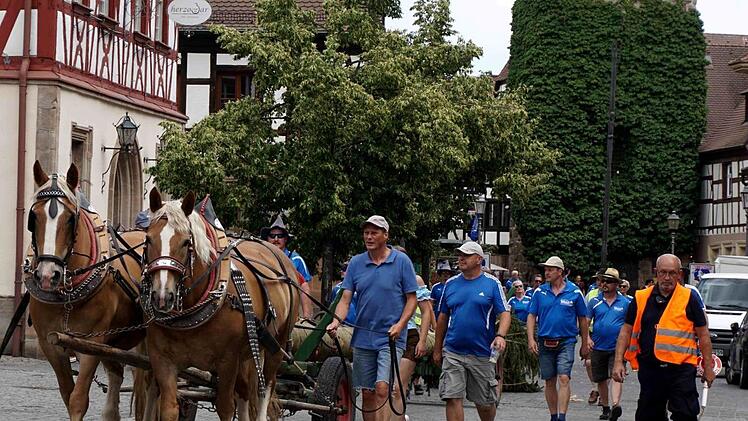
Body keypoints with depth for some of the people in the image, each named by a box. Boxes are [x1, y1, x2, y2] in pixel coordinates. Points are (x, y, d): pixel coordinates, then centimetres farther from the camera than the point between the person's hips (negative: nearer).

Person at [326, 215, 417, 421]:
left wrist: (400, 325, -15)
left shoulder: (402, 261, -2)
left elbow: (411, 298, 0)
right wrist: (336, 322, -16)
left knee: (382, 388, -17)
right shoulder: (356, 263, 6)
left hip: (391, 337, -4)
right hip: (363, 338, 4)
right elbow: (345, 298, 3)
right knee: (367, 393, 9)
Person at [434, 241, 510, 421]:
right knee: (453, 399, -7)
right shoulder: (451, 284, 9)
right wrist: (437, 349, 15)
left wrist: (500, 336, -24)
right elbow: (442, 318, 15)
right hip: (453, 353, 2)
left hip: (483, 354, -2)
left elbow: (504, 314, -4)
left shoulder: (492, 283, 1)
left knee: (485, 402, 8)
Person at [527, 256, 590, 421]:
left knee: (564, 378, -15)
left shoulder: (574, 292, -1)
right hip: (545, 342, 3)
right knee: (549, 382, 9)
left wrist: (585, 344, 9)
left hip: (566, 341, -3)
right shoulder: (540, 292, 5)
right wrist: (531, 339, -5)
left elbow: (583, 319, 7)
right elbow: (531, 316, 7)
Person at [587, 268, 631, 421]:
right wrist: (588, 338, -11)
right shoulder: (594, 302, 5)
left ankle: (616, 405, -29)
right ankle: (605, 407, 26)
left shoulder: (625, 302, 2)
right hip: (598, 347, 3)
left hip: (617, 347, -3)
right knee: (601, 379, 12)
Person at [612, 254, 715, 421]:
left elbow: (703, 334, 5)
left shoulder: (689, 298, 1)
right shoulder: (641, 298, 6)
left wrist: (708, 367, 3)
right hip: (649, 368, 3)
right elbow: (626, 331, 9)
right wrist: (619, 362, 1)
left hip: (681, 369, -3)